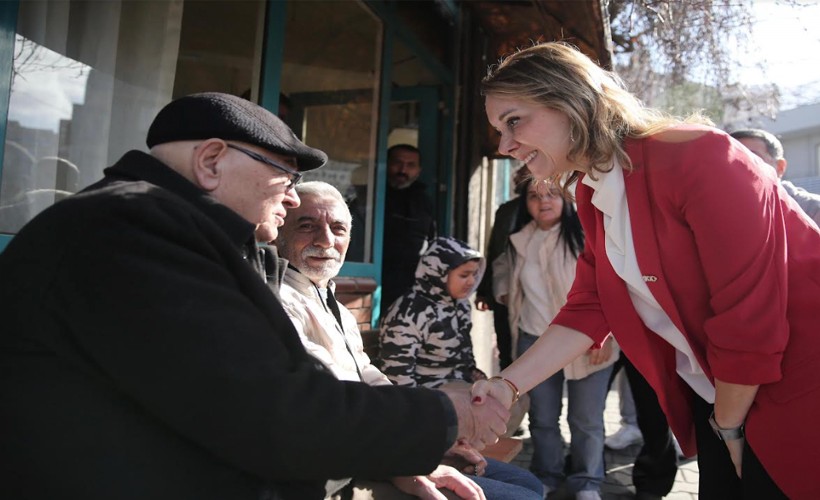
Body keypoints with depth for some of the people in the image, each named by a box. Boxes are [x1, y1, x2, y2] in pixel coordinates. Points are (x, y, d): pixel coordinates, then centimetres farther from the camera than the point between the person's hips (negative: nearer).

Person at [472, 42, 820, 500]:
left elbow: (751, 314, -24)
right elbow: (587, 310, -3)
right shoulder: (594, 197, 0)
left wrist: (729, 425, -11)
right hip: (719, 392, 7)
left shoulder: (698, 156, -25)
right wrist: (507, 385, -13)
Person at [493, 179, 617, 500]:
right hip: (535, 342, 4)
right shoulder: (519, 241, 7)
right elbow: (501, 268, 28)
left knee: (586, 420, 8)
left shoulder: (586, 235, -9)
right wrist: (504, 294, 11)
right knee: (542, 418, 15)